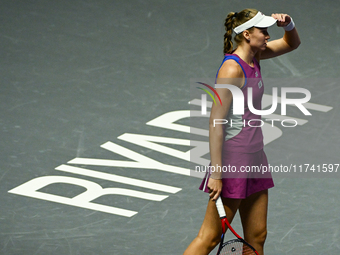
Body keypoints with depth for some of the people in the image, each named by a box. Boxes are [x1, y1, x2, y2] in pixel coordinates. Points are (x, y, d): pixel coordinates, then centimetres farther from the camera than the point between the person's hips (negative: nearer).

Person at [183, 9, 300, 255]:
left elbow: (292, 43, 25)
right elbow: (216, 123, -20)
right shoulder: (232, 68, -17)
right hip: (233, 160, -9)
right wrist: (216, 173, -22)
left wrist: (288, 23, 1)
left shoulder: (254, 57, 8)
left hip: (254, 158, 9)